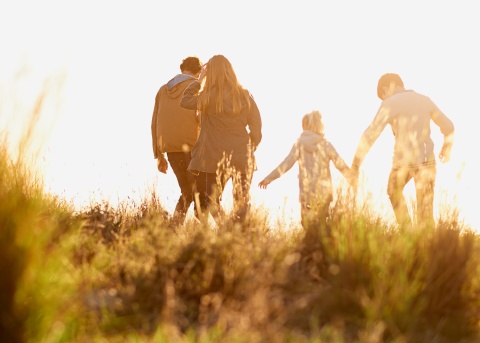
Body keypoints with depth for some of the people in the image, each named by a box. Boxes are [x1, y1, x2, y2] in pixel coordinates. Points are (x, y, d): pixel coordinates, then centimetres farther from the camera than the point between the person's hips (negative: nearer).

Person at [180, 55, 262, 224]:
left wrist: (199, 80, 7)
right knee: (242, 201, 11)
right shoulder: (245, 95, -1)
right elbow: (256, 126, 2)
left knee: (211, 201, 9)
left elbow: (185, 101, 7)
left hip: (215, 158, -2)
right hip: (242, 157, 2)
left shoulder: (207, 97, -9)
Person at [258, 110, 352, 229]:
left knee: (308, 226, 7)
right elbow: (341, 165, 2)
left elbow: (286, 164, -8)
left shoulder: (299, 144, -3)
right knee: (322, 225, 12)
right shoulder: (326, 145, -1)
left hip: (307, 193, -1)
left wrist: (268, 178, -2)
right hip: (324, 192, 1)